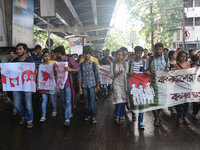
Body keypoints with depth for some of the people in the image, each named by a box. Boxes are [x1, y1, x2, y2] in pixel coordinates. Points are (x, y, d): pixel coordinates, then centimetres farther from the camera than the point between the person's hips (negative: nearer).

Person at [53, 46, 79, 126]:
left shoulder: (69, 60, -7)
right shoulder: (58, 61, 12)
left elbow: (78, 69, -7)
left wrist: (70, 69, -24)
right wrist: (54, 68, -3)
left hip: (68, 84, -7)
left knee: (68, 102, -8)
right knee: (64, 101, 15)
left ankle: (67, 119, -6)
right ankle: (70, 113, 33)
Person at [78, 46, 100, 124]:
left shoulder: (94, 64, -1)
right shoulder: (81, 65, 4)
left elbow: (97, 75, 4)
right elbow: (79, 76, 5)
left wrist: (98, 85, 4)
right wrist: (80, 87, 2)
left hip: (92, 85, -2)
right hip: (84, 86, 2)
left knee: (92, 101, -3)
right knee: (87, 101, 10)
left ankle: (93, 117, 6)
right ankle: (89, 115, 24)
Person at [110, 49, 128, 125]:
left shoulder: (125, 64, 7)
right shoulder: (113, 64, 4)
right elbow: (112, 76, 0)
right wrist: (118, 73, -14)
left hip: (124, 83, 2)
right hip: (116, 83, -2)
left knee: (123, 101, 2)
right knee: (119, 100, -13)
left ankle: (121, 117, 16)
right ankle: (117, 116, 7)